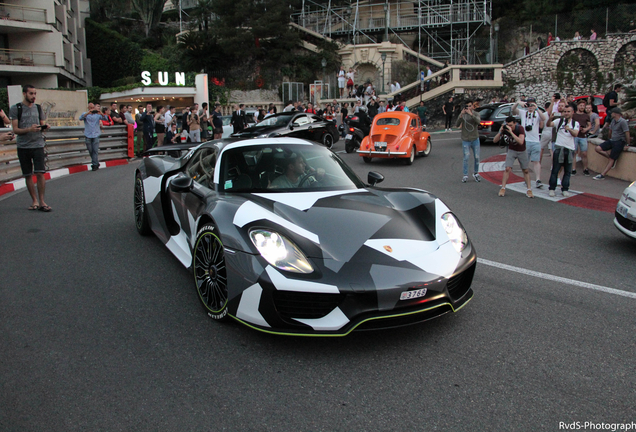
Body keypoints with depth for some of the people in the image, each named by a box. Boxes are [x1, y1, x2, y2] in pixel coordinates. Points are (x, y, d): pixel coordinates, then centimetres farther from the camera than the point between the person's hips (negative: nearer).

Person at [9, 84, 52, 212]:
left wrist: (45, 127, -8)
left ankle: (41, 201, -4)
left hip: (38, 144, 1)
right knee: (28, 175, 4)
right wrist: (29, 129, -21)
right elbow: (15, 129, -3)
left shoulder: (38, 108, 12)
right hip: (23, 146, -1)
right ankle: (34, 201, 15)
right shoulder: (15, 108, 2)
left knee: (40, 173, -9)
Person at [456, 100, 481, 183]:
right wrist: (461, 115, -28)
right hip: (465, 140, -1)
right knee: (466, 158, -6)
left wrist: (471, 114, -32)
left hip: (475, 139, 2)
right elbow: (457, 125, -14)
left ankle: (476, 173, 25)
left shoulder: (476, 114, 0)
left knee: (476, 157, 7)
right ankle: (465, 175, 3)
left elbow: (478, 121, -20)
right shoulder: (462, 114, -2)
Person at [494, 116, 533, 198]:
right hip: (511, 150, 1)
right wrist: (500, 131, -34)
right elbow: (495, 141, -19)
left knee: (525, 170, 4)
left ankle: (529, 189, 13)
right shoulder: (504, 128, -17)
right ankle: (503, 188, -7)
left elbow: (521, 142, -39)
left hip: (522, 151, -1)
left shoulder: (520, 128, -25)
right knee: (508, 168, -14)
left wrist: (511, 132, -44)